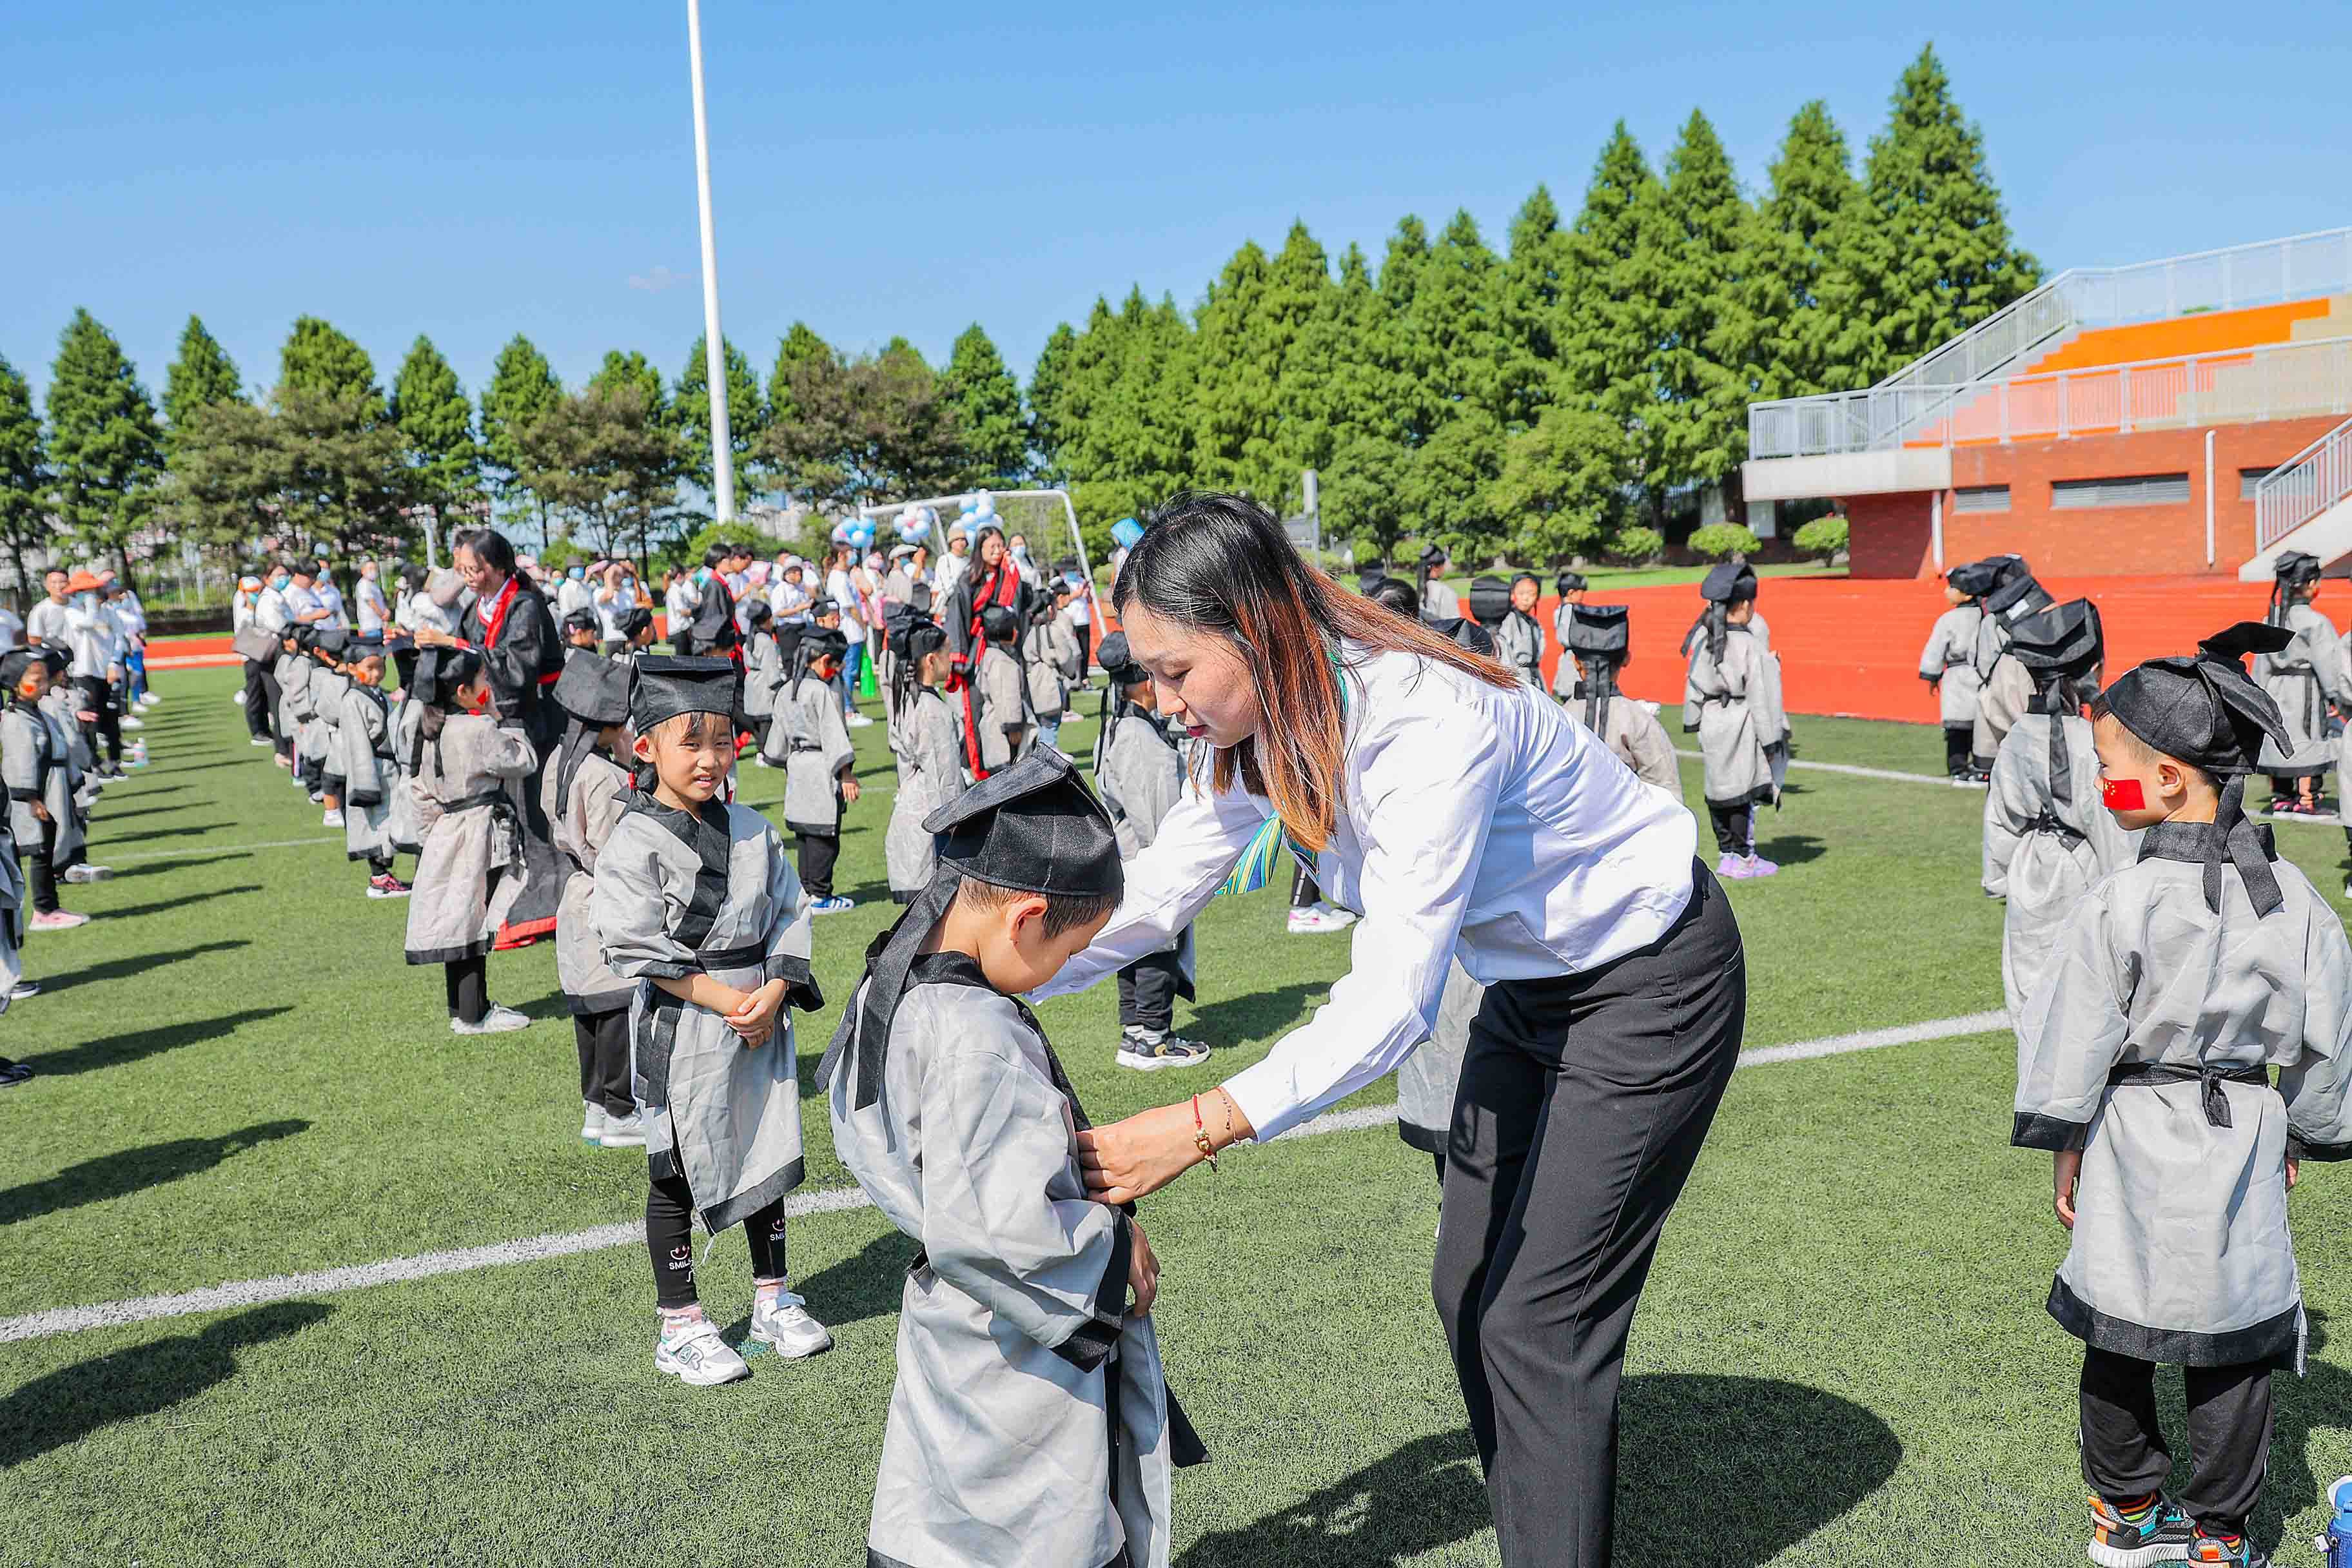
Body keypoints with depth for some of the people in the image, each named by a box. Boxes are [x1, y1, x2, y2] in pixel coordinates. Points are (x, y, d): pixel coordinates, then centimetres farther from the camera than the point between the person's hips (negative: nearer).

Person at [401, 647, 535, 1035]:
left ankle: (462, 1007, 25)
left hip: (446, 835, 9)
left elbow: (422, 791, 11)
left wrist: (430, 833, 19)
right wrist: (500, 719, -5)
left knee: (457, 925, 15)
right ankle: (473, 1015, 5)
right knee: (475, 923, -2)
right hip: (481, 834, -9)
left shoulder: (430, 730, 7)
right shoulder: (480, 730, -20)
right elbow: (523, 762, -10)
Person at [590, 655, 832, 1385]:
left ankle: (773, 1298, 32)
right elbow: (636, 947, -17)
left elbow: (790, 914, 6)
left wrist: (774, 993, -10)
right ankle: (680, 1326, 18)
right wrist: (723, 999, -18)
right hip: (681, 1030, -5)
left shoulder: (753, 830, 4)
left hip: (761, 1022, 5)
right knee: (676, 1175, 6)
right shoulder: (637, 841, -12)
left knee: (766, 1154, 15)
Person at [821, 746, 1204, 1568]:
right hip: (1026, 1375, -9)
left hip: (948, 1334, 9)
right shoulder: (979, 1041, -30)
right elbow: (997, 1230, -34)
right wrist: (1116, 1247, -18)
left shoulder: (890, 985, -1)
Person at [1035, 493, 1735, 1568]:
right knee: (1469, 1291, 12)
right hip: (1531, 987, 9)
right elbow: (1154, 892, -2)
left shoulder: (1426, 722, -36)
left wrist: (1201, 1128, -45)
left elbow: (1394, 998, -39)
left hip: (1651, 984, -8)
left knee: (1540, 1321, -6)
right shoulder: (1264, 727, -10)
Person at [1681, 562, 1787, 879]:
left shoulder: (1702, 636, 0)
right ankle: (1742, 858, 11)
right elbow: (1758, 697, -13)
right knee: (1744, 790, 3)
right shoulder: (1747, 646, -17)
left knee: (1720, 788, 14)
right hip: (1740, 725, -7)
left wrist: (1693, 721, 19)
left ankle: (1728, 853, 24)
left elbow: (1693, 682, 8)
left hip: (1711, 723, 7)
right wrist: (1770, 740, -7)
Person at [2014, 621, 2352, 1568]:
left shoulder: (2121, 904, -16)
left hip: (2135, 1142, -3)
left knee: (2118, 1330, 13)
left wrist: (2066, 1150, 2)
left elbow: (2076, 1040, -10)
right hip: (2245, 1137, 3)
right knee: (2237, 1343, 12)